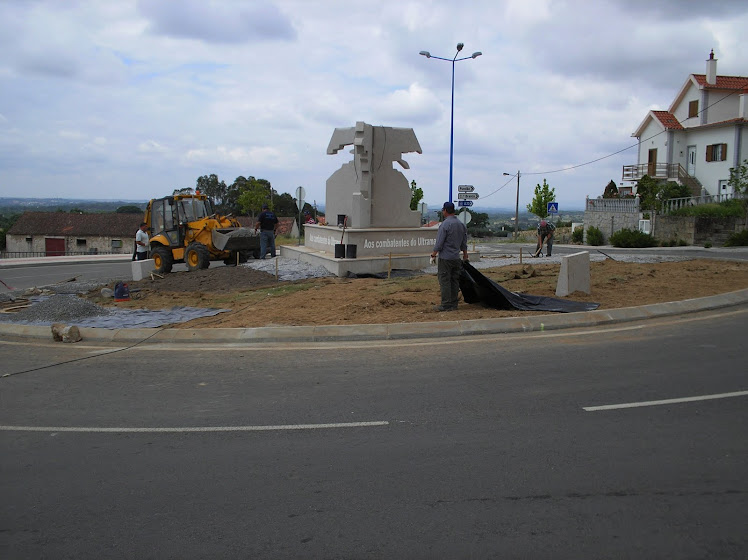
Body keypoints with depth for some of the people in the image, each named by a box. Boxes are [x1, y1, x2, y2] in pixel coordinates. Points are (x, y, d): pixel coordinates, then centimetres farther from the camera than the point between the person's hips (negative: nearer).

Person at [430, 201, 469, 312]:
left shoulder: (445, 224, -15)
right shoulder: (461, 224, 10)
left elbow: (439, 242, -14)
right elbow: (464, 243, 18)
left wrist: (434, 253, 1)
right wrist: (465, 255, 28)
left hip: (445, 258, -8)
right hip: (456, 258, 8)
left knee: (444, 281, -4)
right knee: (455, 281, 11)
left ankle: (446, 305, -4)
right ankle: (453, 304, 15)